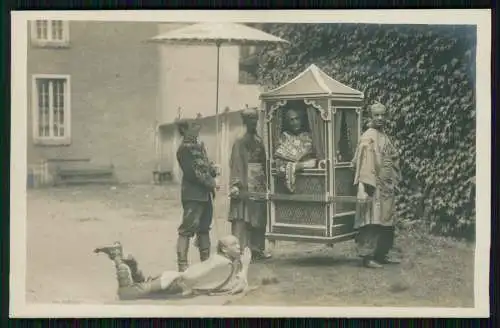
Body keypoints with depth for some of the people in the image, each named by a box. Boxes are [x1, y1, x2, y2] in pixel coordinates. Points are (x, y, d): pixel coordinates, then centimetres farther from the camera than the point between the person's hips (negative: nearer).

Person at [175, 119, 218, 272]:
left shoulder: (199, 146, 15)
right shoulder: (185, 148, -11)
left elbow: (207, 166, 23)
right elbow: (192, 173, -17)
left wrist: (213, 169, 1)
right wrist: (210, 182, -12)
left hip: (205, 193, 9)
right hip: (193, 195, -9)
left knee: (204, 228, 16)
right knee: (187, 229, -8)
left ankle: (206, 261, 26)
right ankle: (182, 265, -7)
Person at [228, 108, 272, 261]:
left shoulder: (259, 141, 15)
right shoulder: (240, 142, -3)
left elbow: (264, 163, 15)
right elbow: (236, 164, -11)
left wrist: (265, 182, 8)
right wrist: (235, 184, -20)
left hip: (260, 184, 7)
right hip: (246, 184, -7)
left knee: (259, 217, 9)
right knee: (242, 218, -8)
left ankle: (257, 249, 16)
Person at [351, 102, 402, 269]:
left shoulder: (385, 136, 15)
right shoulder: (368, 138, -11)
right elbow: (363, 163, -17)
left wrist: (394, 183, 19)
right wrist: (366, 186, -23)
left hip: (387, 186, 9)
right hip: (374, 187, -9)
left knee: (386, 223, 12)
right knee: (372, 222, -8)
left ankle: (381, 255, 20)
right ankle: (367, 256, -3)